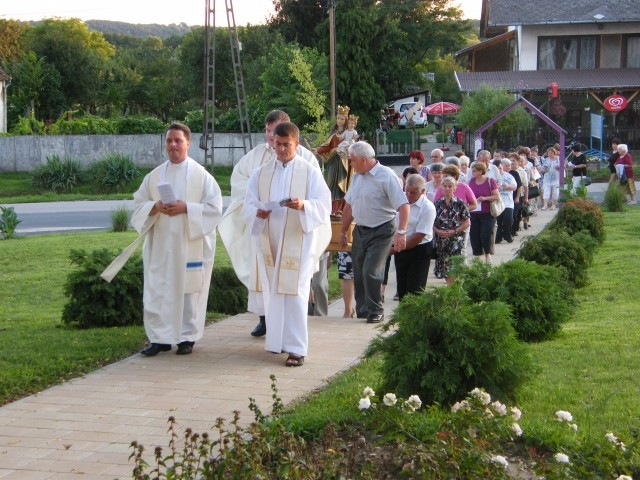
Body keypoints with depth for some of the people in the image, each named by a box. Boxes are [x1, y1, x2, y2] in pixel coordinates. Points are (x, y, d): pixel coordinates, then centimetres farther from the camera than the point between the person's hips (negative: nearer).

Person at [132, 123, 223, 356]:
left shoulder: (201, 175, -2)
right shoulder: (155, 175, 9)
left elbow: (215, 206, -6)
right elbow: (138, 204, 10)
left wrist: (186, 208, -18)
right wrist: (154, 207, -11)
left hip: (191, 244, -3)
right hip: (160, 244, 3)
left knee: (189, 289, 2)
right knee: (157, 291, 1)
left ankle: (187, 337, 13)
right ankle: (160, 338, 9)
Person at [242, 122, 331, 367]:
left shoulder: (310, 172, 1)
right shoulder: (261, 174, 11)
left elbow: (324, 205, -5)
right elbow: (248, 205, 6)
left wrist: (304, 206, -25)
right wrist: (257, 212, -17)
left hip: (297, 243, -4)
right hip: (269, 243, 4)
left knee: (295, 293, -8)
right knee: (272, 293, 7)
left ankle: (296, 348, -7)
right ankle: (276, 341, 19)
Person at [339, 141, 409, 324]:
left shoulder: (386, 176, -14)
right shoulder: (357, 176, 10)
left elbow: (403, 205, -20)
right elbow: (349, 206, 18)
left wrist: (401, 232, -29)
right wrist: (343, 232, 20)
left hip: (381, 232, -7)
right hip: (360, 231, 7)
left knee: (371, 272, -13)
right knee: (359, 273, 9)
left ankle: (375, 311, 1)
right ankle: (362, 310, 22)